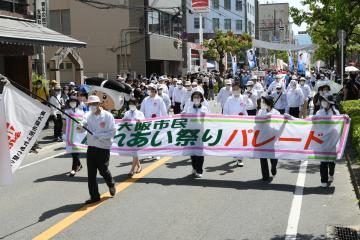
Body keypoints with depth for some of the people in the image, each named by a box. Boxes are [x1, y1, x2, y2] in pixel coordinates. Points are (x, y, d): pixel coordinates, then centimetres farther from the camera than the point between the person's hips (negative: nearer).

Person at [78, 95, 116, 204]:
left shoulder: (108, 116, -7)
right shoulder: (88, 116, 5)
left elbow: (112, 132, -10)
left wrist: (99, 136, -22)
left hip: (103, 147, -4)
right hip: (91, 147, 4)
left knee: (103, 170, 3)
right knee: (91, 173, 2)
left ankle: (111, 185, 34)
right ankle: (94, 196, 11)